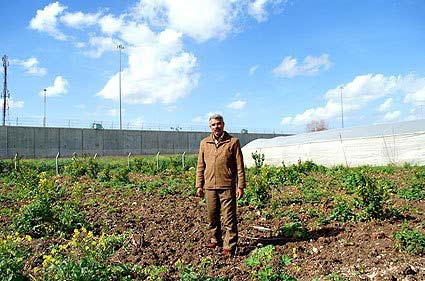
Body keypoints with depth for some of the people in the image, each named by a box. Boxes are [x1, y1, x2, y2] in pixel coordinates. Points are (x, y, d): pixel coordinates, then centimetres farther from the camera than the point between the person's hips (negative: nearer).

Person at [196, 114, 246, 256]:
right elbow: (200, 166, 13)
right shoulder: (204, 143, 10)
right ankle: (215, 240, 32)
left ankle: (229, 247, 9)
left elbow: (239, 166, 0)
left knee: (229, 218, -1)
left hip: (227, 186, -3)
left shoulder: (233, 142, 0)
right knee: (212, 216, 13)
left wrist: (240, 186, -4)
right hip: (209, 186, 4)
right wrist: (199, 185, 8)